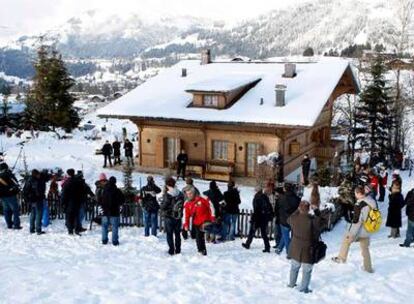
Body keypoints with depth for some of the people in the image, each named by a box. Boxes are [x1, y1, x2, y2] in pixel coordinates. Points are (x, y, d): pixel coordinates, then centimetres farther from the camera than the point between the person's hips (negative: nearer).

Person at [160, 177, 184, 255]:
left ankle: (171, 250, 5)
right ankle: (178, 250, 21)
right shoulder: (180, 194, 0)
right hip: (178, 217, 5)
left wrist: (162, 210, 6)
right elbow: (182, 205, 8)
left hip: (169, 217, -5)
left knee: (169, 234, 6)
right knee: (177, 234, 15)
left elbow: (163, 206, -13)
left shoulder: (167, 195, -17)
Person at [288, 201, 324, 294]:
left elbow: (289, 220, 12)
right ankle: (303, 288, 18)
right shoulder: (312, 220, -24)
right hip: (308, 249, -4)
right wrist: (316, 210, 2)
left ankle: (291, 283, 36)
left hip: (295, 248, 4)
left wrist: (298, 210, 11)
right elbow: (319, 223, -2)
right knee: (307, 270, 11)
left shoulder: (294, 218, -13)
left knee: (294, 267, 23)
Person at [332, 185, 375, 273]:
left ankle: (341, 258, 28)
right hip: (367, 231, 7)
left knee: (346, 241, 18)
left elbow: (356, 220, -24)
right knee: (365, 249, 19)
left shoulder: (359, 205, -25)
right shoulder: (372, 202, 0)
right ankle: (368, 268, 26)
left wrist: (351, 234, -18)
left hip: (359, 231, -7)